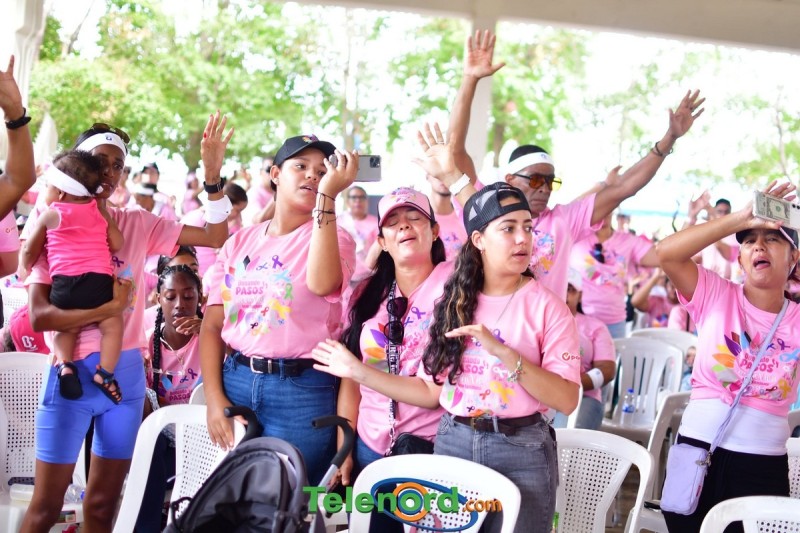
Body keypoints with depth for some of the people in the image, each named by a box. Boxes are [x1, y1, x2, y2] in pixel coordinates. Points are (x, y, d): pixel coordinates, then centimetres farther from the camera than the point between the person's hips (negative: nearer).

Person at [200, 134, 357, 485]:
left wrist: (326, 195, -24)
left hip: (302, 391, -4)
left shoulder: (332, 237, 0)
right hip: (235, 381, 4)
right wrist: (215, 400, -5)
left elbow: (322, 284, -25)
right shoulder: (240, 242, 10)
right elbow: (212, 326, 7)